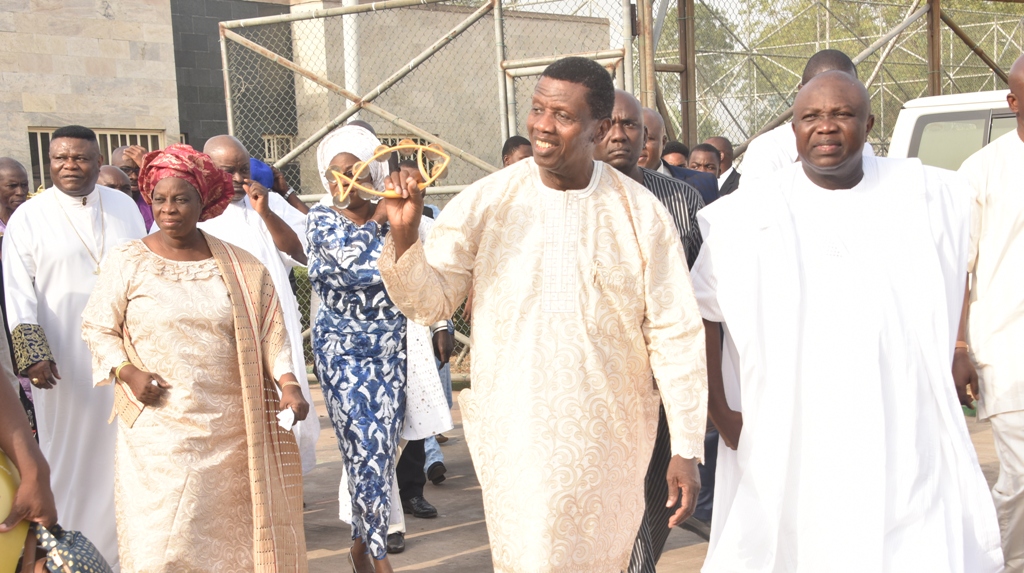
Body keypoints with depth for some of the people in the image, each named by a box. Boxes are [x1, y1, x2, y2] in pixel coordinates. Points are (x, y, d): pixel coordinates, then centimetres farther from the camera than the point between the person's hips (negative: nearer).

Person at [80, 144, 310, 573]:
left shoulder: (239, 266, 4)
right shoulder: (127, 262, 2)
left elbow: (270, 329, 3)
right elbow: (97, 327, 6)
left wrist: (288, 384, -10)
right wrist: (126, 372, -10)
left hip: (231, 429, 1)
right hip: (159, 429, -1)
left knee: (234, 528, 8)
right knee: (162, 538, -1)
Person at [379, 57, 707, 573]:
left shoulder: (642, 214, -6)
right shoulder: (483, 202, -5)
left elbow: (674, 335, -3)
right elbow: (430, 302, -1)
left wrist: (687, 449, -3)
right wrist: (404, 236, -20)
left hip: (610, 439, 1)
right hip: (512, 433, 0)